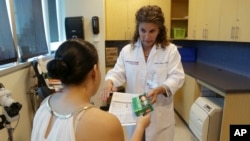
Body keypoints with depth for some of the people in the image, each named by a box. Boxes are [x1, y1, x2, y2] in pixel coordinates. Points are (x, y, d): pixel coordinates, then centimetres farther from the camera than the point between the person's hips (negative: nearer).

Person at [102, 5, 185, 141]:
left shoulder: (170, 50, -5)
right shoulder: (127, 50, 1)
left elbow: (177, 77, -10)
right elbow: (118, 73, 0)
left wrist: (160, 89, -29)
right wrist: (109, 81, -23)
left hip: (160, 113, -1)